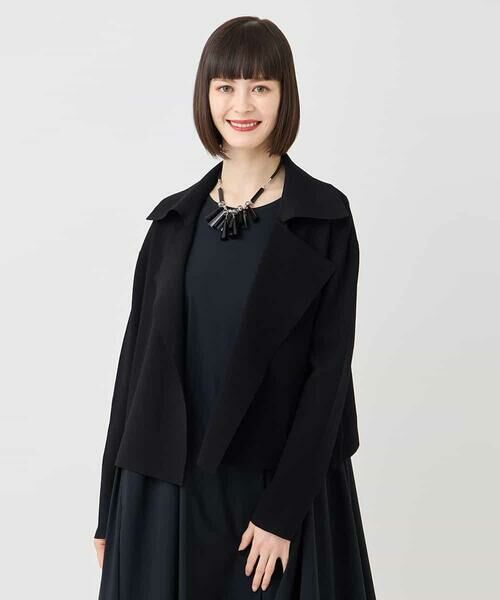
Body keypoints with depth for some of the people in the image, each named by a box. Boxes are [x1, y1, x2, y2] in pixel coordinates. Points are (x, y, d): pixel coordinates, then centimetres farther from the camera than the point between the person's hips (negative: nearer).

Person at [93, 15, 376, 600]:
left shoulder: (324, 217, -5)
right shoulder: (173, 218, 4)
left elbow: (329, 366, -8)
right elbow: (139, 355, 5)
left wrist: (282, 509, -13)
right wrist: (112, 507, 5)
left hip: (282, 482, -2)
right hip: (168, 484, 3)